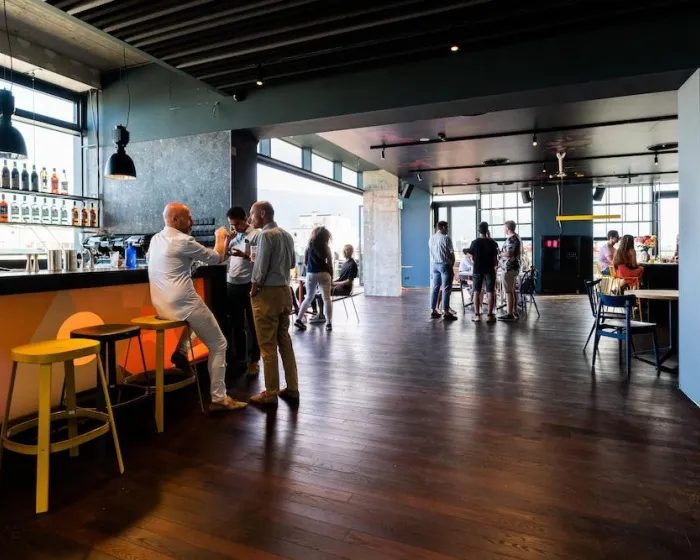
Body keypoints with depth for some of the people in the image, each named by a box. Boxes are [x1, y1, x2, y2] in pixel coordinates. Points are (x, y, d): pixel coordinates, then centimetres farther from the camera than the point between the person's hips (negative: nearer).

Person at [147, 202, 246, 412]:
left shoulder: (155, 239, 13)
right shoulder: (183, 241, -13)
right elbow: (216, 258, -3)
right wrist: (220, 237, 13)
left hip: (162, 305, 8)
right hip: (182, 304, -8)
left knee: (195, 307, 37)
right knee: (218, 344, 4)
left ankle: (181, 350, 18)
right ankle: (219, 398, 5)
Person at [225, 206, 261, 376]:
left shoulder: (255, 235, -7)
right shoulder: (234, 235, 13)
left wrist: (244, 255, -26)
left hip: (248, 285, -6)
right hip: (232, 284, 7)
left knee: (251, 324, 3)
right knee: (236, 323, 13)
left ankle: (254, 360, 13)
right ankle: (240, 357, 26)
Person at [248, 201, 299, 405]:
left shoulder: (266, 235, -13)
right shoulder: (287, 235, 10)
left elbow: (260, 267, -15)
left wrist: (253, 290, -4)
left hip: (267, 293, -8)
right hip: (285, 291, 8)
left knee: (267, 345, 0)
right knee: (285, 341, 13)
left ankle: (270, 393, 8)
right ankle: (292, 388, 20)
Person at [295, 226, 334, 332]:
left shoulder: (309, 246, 8)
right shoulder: (326, 247, -2)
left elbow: (305, 261, 8)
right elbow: (329, 263, -2)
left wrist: (310, 269, 15)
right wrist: (331, 276, 6)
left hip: (310, 274, 4)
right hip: (323, 274, -4)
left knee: (308, 298, 16)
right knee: (327, 298, 0)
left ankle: (298, 319, 9)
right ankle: (329, 323, -2)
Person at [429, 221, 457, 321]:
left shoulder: (431, 238, 8)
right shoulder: (446, 238, -12)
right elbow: (451, 254, -9)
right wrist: (452, 265, 3)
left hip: (434, 265, 7)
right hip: (445, 265, -7)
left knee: (435, 288, 10)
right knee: (446, 289, -3)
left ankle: (433, 311, 12)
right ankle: (445, 313, -2)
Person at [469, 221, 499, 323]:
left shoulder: (474, 242, -4)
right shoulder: (492, 243, -5)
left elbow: (472, 257, 2)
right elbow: (495, 257, -2)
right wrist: (495, 264, 14)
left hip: (478, 270, 1)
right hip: (489, 270, -1)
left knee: (476, 292, 7)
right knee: (490, 292, 3)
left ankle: (477, 315, 6)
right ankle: (490, 315, 2)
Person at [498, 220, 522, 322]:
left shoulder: (511, 239, -17)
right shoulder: (517, 237, 16)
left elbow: (509, 253, -28)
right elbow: (520, 252, 25)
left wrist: (500, 253, -10)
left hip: (508, 268, -10)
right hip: (515, 267, 10)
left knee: (508, 291, -8)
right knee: (512, 291, 15)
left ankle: (510, 314, -6)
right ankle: (513, 312, 21)